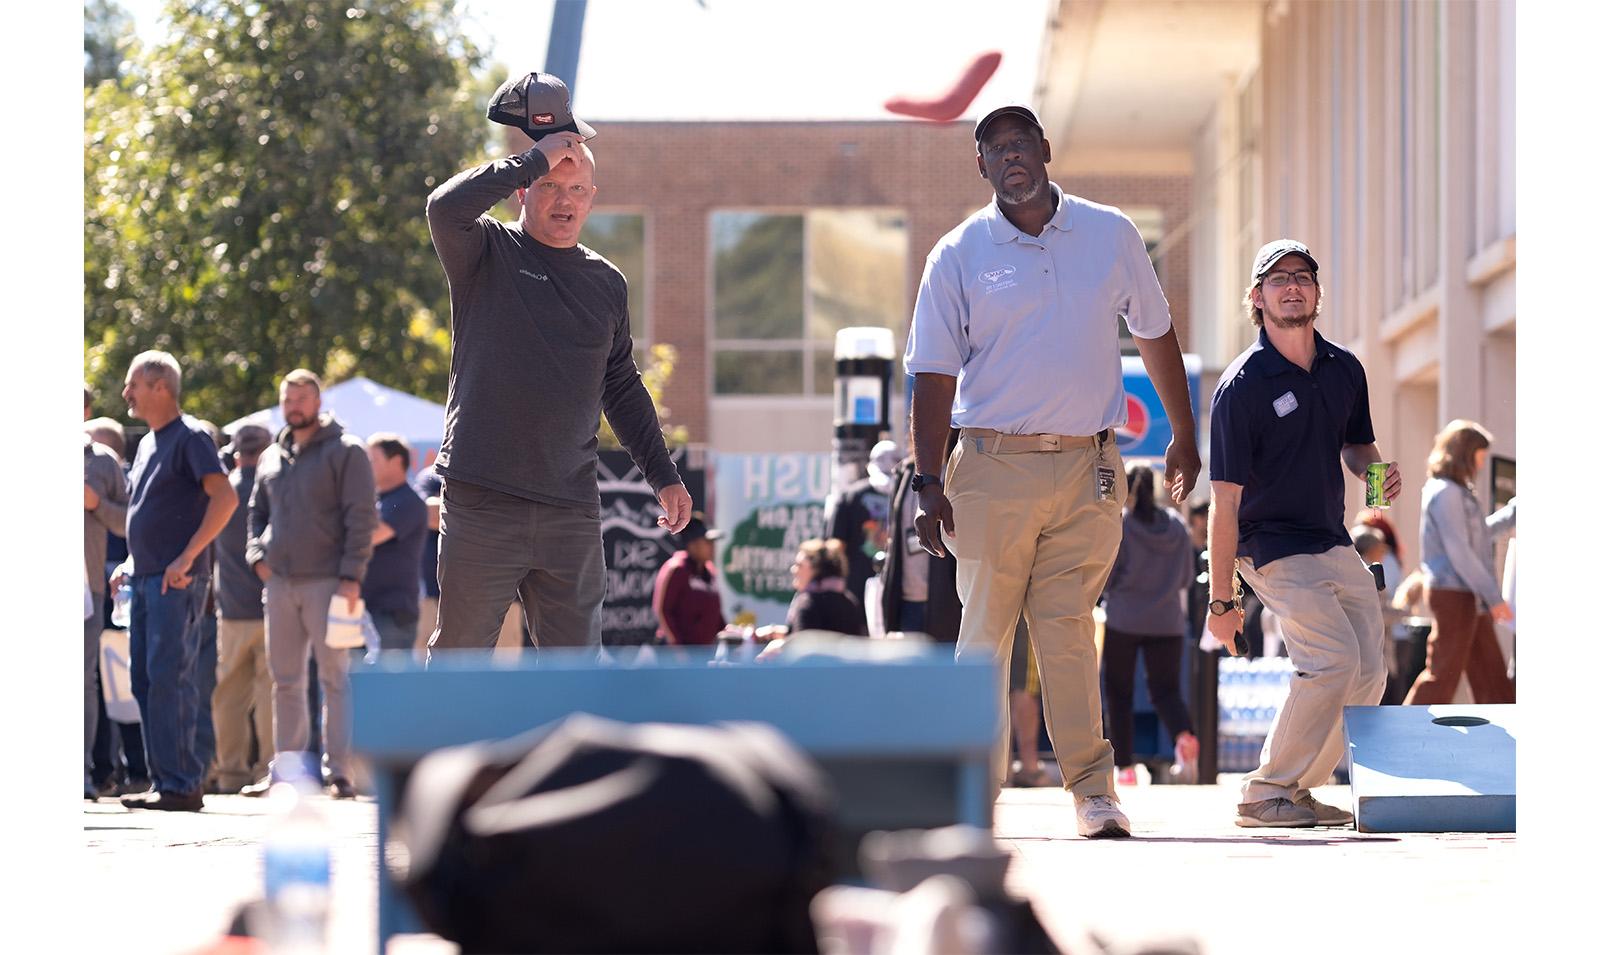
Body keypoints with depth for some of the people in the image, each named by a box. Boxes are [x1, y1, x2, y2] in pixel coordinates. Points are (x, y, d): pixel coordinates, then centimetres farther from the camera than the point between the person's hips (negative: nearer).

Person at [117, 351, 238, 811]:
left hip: (176, 581, -9)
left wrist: (187, 556, -23)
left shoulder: (190, 437, -8)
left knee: (168, 677, -12)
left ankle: (181, 785, -12)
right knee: (144, 678, 7)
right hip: (145, 578, 9)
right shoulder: (146, 444, 19)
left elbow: (225, 498, -19)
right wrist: (131, 563, 17)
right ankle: (162, 780, 10)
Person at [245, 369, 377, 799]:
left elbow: (362, 517, -7)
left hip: (326, 582, -6)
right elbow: (257, 513, 26)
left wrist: (351, 576, -14)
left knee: (334, 677, -5)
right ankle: (285, 768, 13)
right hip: (280, 582, 6)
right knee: (285, 679, 8)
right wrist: (257, 555, 7)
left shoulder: (345, 452, -2)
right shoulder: (271, 457, 16)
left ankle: (340, 772, -6)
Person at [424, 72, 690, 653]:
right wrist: (534, 160, -15)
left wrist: (663, 475, 19)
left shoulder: (606, 284, 15)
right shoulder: (488, 254, 2)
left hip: (571, 511, 4)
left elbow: (622, 389, 23)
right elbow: (447, 208, -20)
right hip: (481, 504, -4)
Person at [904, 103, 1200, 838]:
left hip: (1086, 469, 1)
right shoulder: (959, 255, 2)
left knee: (1067, 627, -5)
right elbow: (935, 375, 1)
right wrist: (927, 482, -6)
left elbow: (1155, 335, 20)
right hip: (994, 467, -1)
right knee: (986, 627, -1)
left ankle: (1092, 787, -1)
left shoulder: (1110, 235, 8)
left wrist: (1183, 437, 22)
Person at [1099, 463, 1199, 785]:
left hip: (1123, 620, -3)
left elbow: (1104, 577, -10)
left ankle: (1124, 766, 6)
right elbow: (1187, 577, 10)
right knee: (1166, 689, 7)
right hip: (1167, 622, 3)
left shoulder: (1117, 524, -8)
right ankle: (1183, 732, -25)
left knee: (1119, 692, 9)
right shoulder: (1175, 524, 5)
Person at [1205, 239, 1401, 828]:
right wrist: (1221, 599, -13)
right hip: (1273, 548, -7)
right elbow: (1226, 499, -13)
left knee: (1368, 675, 2)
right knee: (1335, 659, -21)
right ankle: (1267, 794, -10)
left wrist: (1374, 470, -3)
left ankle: (1298, 786, 14)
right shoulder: (1241, 386, -13)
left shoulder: (1345, 369, 6)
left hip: (1336, 545, 7)